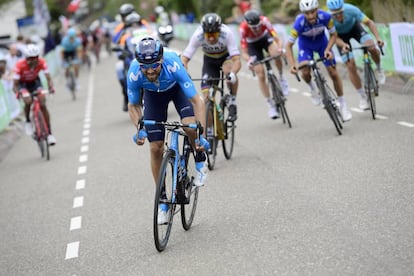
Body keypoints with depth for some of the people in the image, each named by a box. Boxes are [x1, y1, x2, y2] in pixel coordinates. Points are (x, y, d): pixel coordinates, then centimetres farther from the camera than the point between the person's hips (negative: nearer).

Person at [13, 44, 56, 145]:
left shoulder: (41, 62, -27)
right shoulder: (20, 65, -33)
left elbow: (48, 77, -29)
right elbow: (15, 84, -28)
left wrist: (51, 87, -49)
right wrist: (17, 92, -48)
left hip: (35, 81, 2)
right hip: (23, 83, -2)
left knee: (43, 105, -16)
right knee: (28, 101, -31)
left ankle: (49, 133, -9)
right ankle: (28, 121, 1)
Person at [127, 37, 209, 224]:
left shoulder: (173, 66, -41)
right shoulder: (134, 74, -35)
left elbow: (196, 100, -38)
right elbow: (133, 106, -15)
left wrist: (201, 135, -45)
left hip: (177, 88, -2)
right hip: (153, 94, 2)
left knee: (190, 126, -30)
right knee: (156, 148, -4)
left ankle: (200, 161, 3)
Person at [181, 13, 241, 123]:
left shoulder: (227, 33, -35)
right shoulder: (198, 36, -32)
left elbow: (237, 60, -41)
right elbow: (184, 59, -31)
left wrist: (232, 73, -61)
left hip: (226, 56, -2)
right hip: (209, 60, 2)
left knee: (229, 71, -38)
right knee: (207, 96, -11)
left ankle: (232, 103, -17)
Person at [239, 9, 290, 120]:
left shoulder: (264, 21, -34)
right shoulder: (243, 28, -35)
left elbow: (277, 39, -35)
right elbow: (244, 53, -32)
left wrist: (280, 48, -56)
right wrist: (248, 61, -52)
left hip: (265, 37, 1)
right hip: (253, 44, -1)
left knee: (276, 54, -32)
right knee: (261, 76, -9)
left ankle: (281, 78, -4)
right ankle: (271, 105, 2)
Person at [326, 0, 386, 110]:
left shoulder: (351, 10, -36)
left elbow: (369, 22, -29)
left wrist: (378, 37, -44)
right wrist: (343, 45, -46)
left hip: (354, 27, 0)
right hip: (341, 35, 0)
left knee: (372, 48, -27)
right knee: (351, 66, -9)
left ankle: (379, 69, 5)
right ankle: (363, 97, 6)